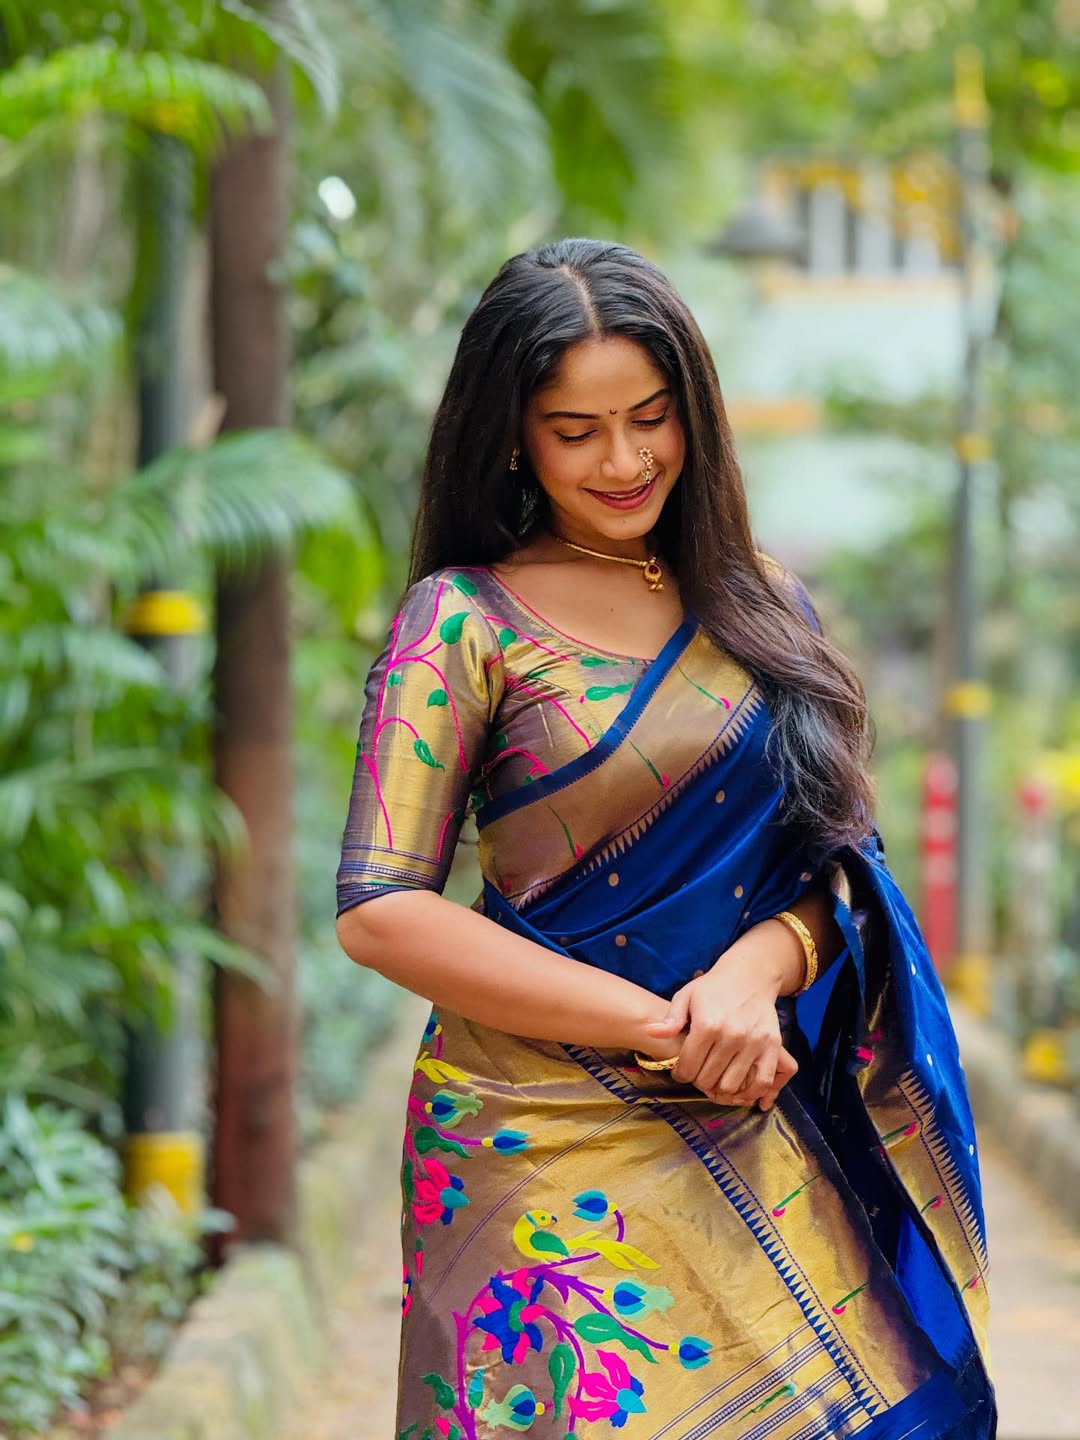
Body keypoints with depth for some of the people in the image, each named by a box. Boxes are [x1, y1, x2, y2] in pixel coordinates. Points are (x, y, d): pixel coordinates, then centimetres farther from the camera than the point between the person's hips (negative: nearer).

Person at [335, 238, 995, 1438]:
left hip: (762, 1148, 4)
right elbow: (380, 914, -12)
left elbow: (838, 854, 10)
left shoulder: (754, 605, 11)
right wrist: (666, 1030, -13)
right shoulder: (465, 619, -4)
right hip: (552, 1147, -4)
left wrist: (757, 972, -14)